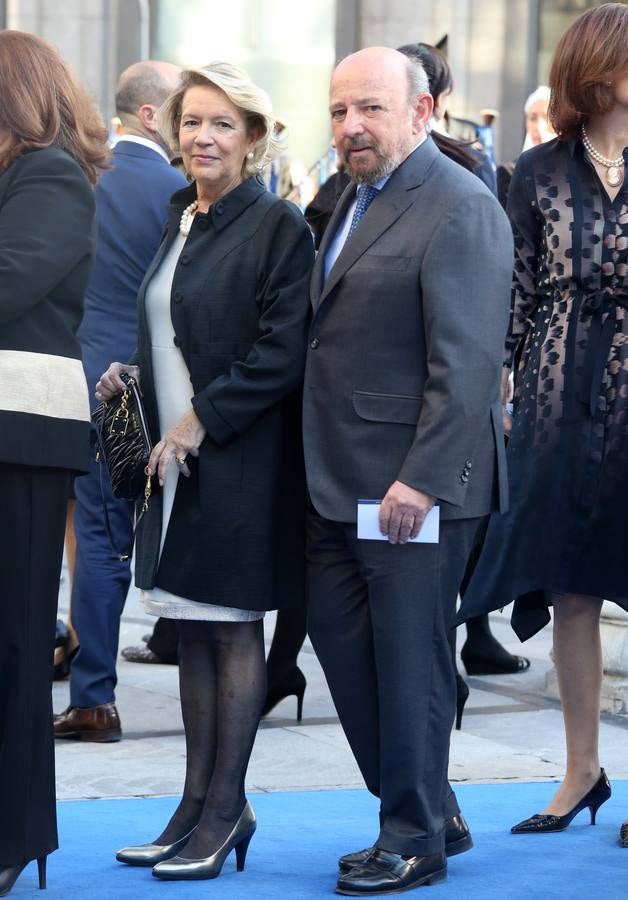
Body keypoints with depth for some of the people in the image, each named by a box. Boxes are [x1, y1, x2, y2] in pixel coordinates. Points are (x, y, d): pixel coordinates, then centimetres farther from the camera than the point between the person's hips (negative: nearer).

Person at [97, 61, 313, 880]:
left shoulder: (277, 226, -10)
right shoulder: (182, 223, 13)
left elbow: (282, 352, -16)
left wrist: (200, 419, -17)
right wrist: (137, 376, 6)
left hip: (241, 463, -8)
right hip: (180, 455, 8)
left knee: (232, 627, -1)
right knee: (193, 629, 11)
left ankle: (225, 811, 6)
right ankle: (200, 804, 18)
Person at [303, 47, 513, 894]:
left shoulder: (461, 208, -14)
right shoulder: (355, 199, 16)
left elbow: (467, 362, -20)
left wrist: (421, 479, -23)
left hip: (415, 483, -9)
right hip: (339, 478, 9)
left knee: (410, 656, 0)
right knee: (338, 634, 12)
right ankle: (432, 810, 25)